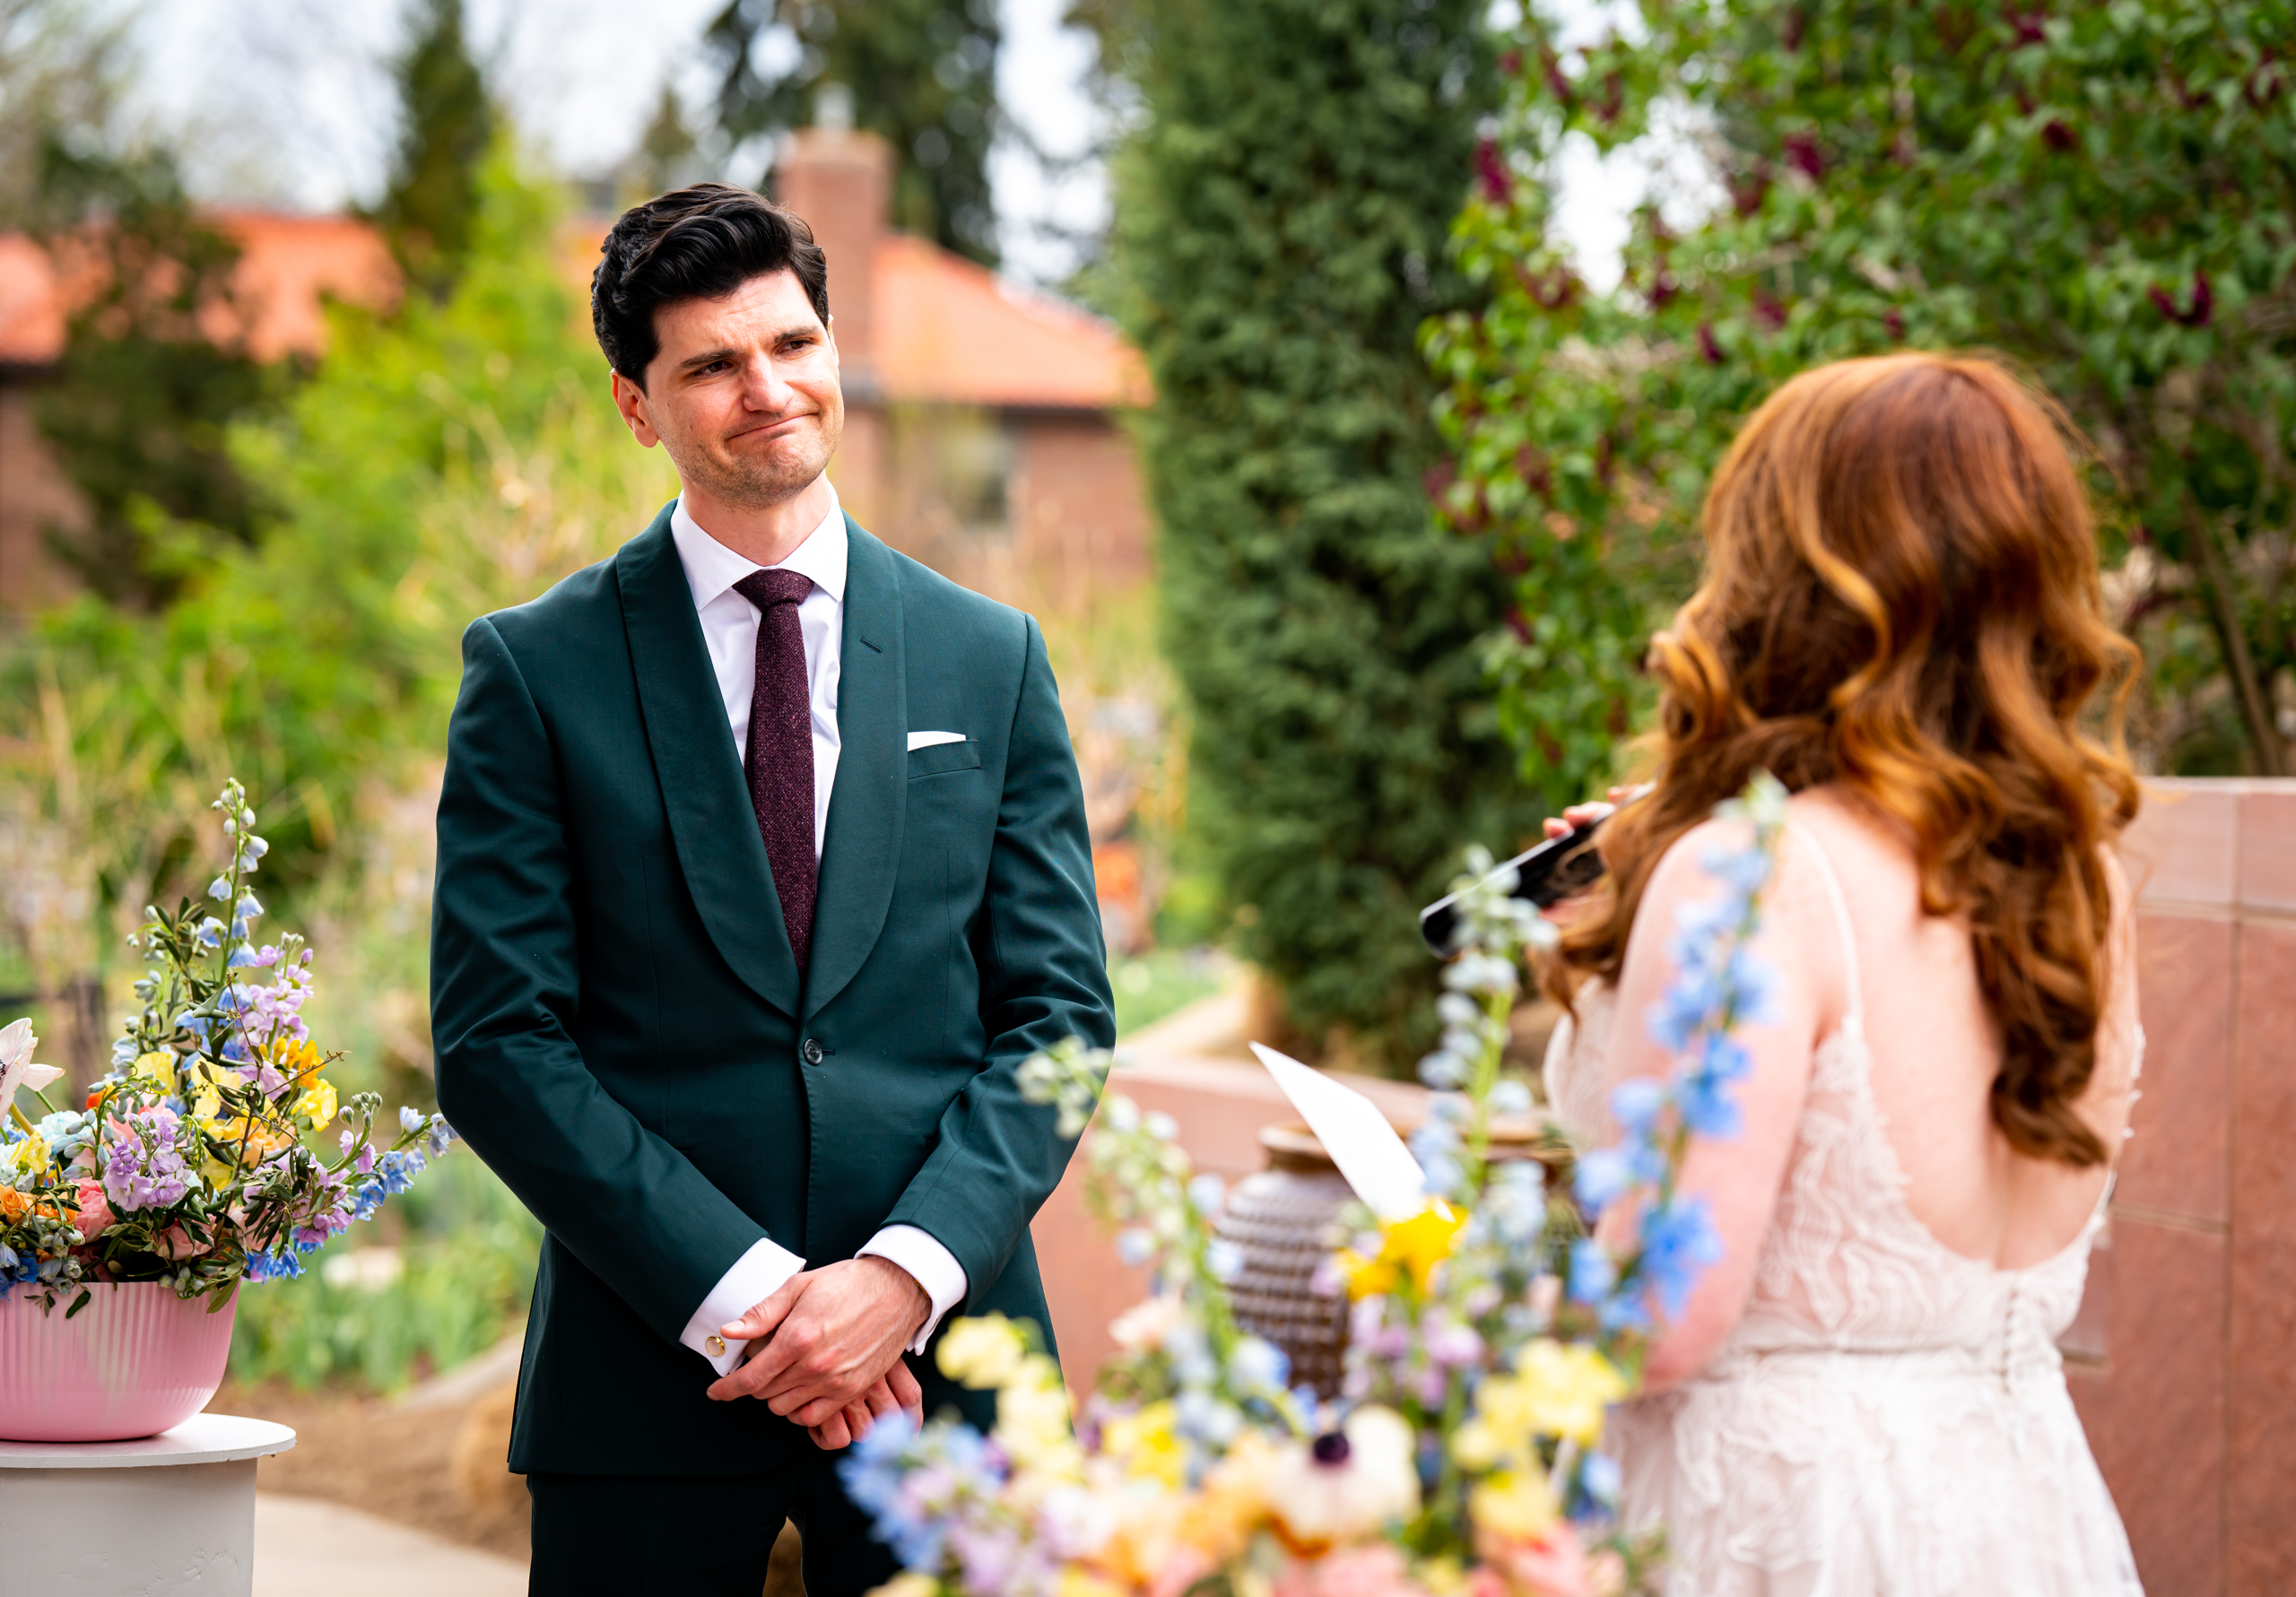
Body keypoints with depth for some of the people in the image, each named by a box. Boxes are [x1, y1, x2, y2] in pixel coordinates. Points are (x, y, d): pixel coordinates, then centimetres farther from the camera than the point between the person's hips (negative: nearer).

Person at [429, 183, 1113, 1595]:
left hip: (945, 1365, 2)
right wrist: (741, 1292, -12)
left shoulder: (991, 659, 9)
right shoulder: (538, 670, 2)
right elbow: (497, 1041, -4)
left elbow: (1062, 1014, 6)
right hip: (650, 1373, -1)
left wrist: (910, 1273, -10)